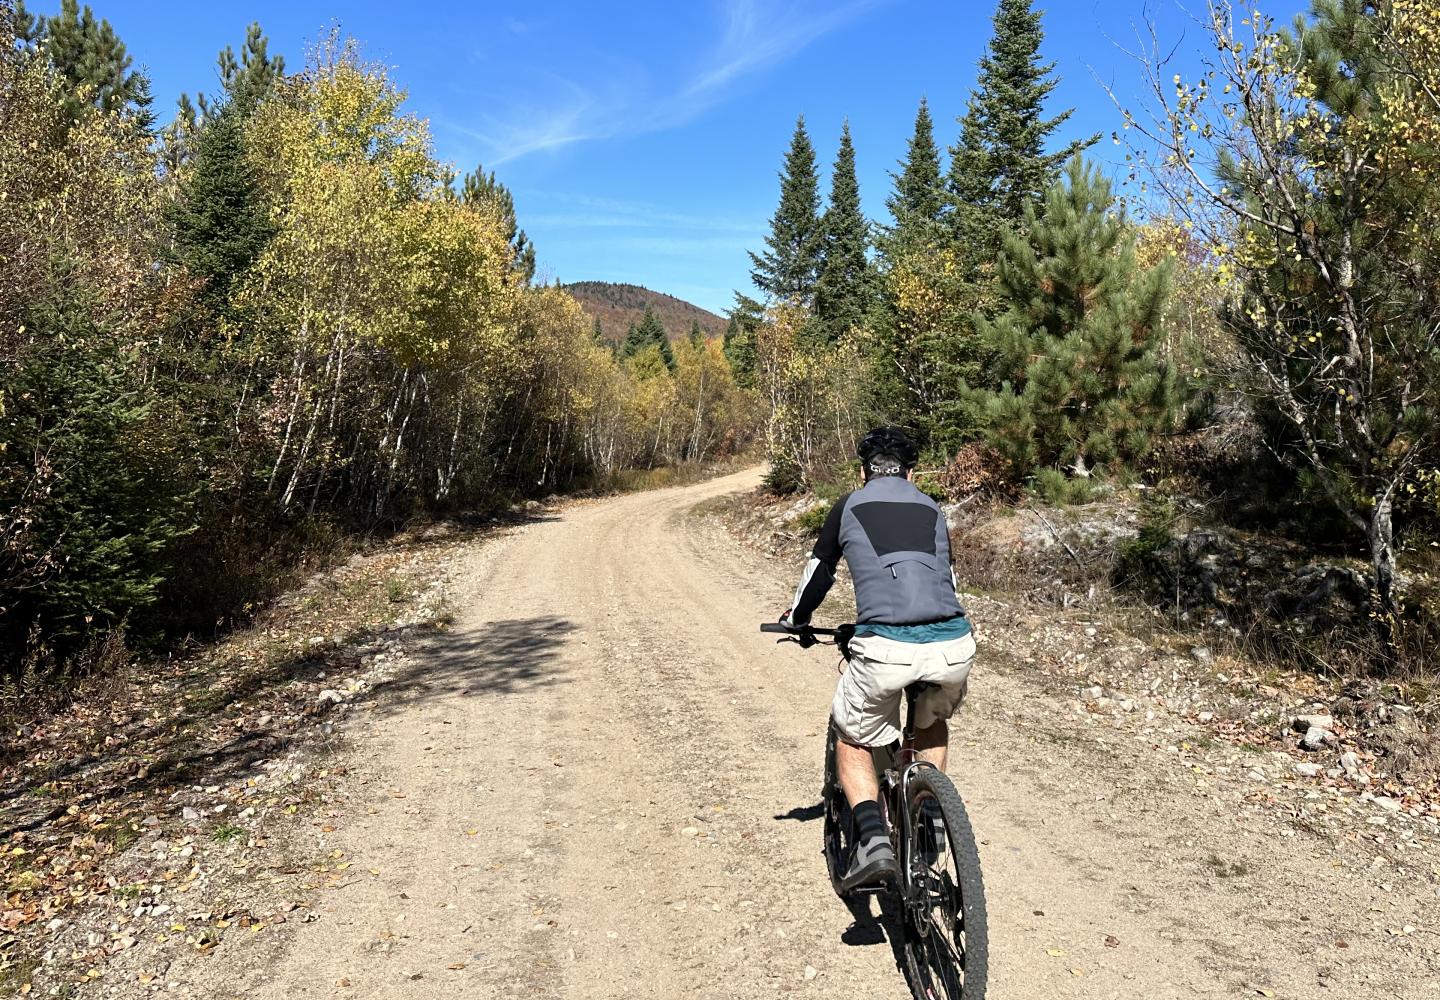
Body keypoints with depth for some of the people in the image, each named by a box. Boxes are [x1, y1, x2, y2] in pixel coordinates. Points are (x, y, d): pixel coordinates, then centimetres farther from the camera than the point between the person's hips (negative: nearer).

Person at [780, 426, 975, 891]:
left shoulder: (849, 507, 15)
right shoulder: (932, 509, 23)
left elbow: (818, 574, 26)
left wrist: (795, 620, 45)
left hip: (886, 648, -3)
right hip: (954, 645, 4)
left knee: (852, 739, 20)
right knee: (933, 721, 36)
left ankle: (872, 838, 2)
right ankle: (930, 814, 28)